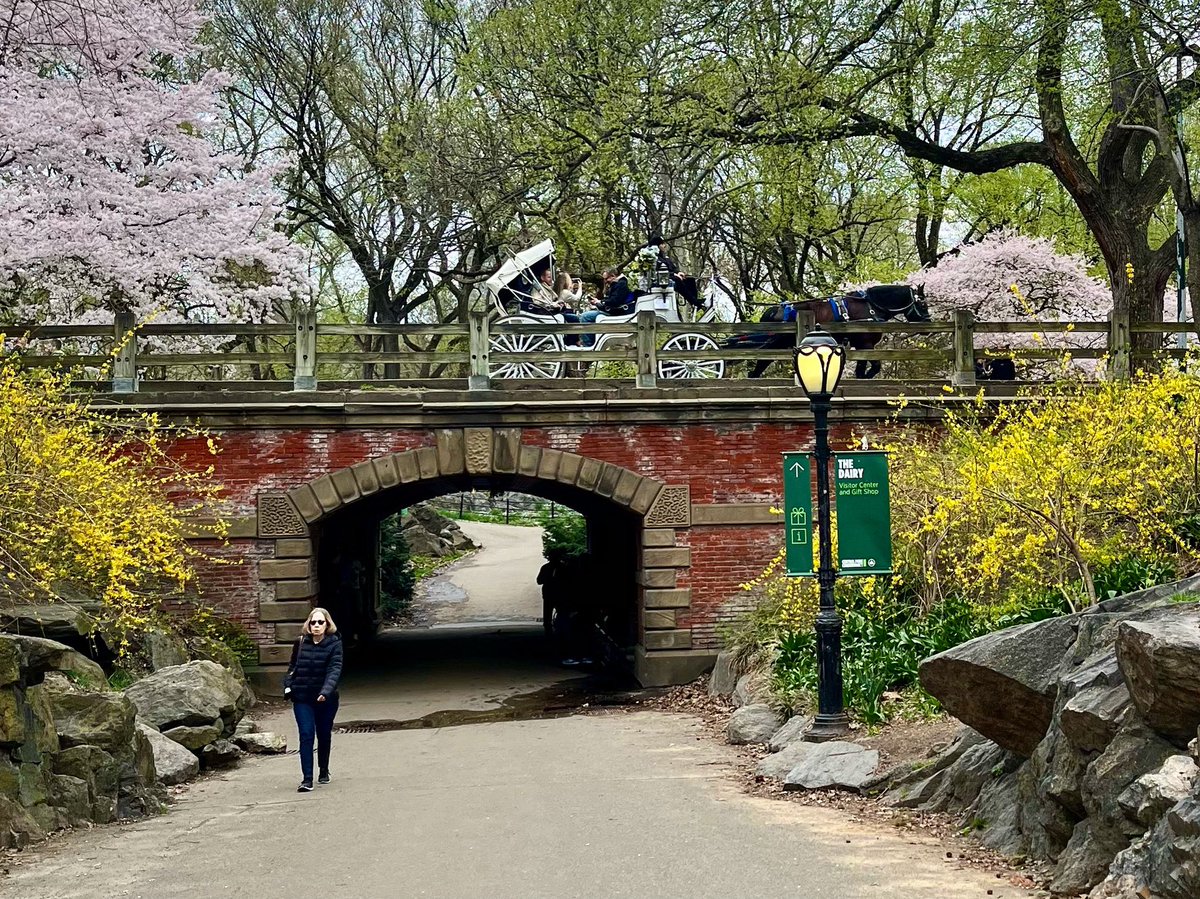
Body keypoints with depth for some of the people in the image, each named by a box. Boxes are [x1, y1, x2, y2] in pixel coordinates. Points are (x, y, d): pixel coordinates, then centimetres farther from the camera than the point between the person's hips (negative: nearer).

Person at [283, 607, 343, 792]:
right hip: (302, 698, 1)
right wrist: (288, 686, 2)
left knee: (324, 736, 14)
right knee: (306, 736, -10)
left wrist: (326, 691, -33)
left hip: (325, 699, -1)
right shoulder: (301, 643, 2)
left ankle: (323, 771, 37)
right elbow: (292, 666, 16)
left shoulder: (334, 643, -7)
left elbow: (335, 669, -19)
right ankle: (307, 779, -13)